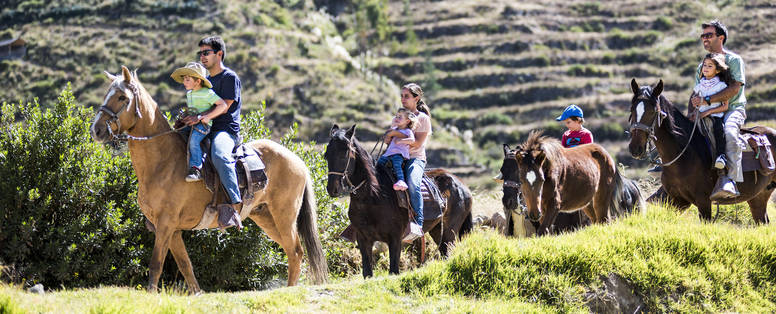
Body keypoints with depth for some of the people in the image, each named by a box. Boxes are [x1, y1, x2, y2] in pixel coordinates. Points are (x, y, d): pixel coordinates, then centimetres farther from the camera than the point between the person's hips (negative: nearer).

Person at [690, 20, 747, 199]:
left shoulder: (734, 60, 0)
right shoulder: (703, 65, 20)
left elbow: (734, 89, -14)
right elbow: (696, 94, 22)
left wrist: (707, 101, -21)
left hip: (733, 110, -7)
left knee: (729, 133, -38)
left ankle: (729, 182, -49)